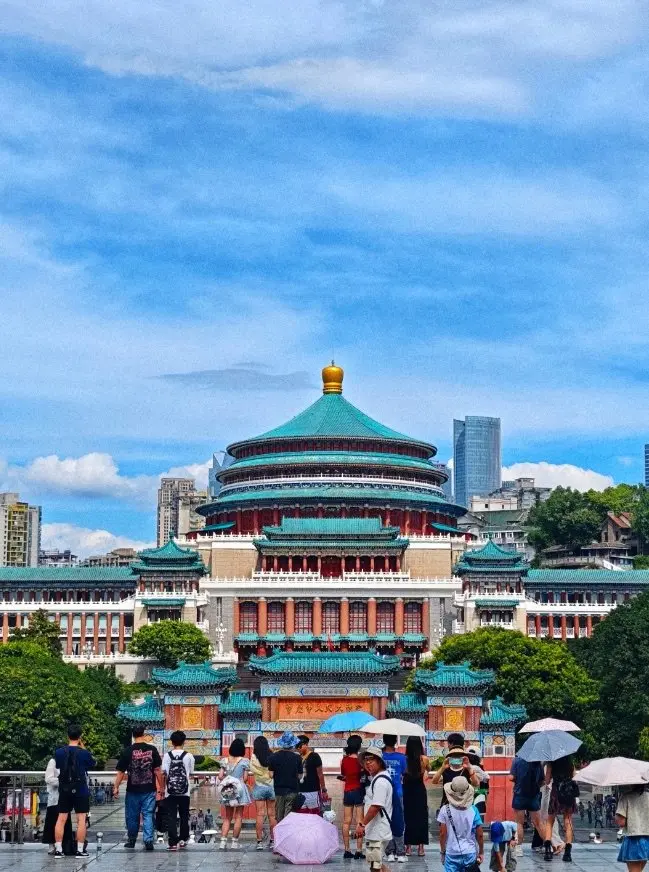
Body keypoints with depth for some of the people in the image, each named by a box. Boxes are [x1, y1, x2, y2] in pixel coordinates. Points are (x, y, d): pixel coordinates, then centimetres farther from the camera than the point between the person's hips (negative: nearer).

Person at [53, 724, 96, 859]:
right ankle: (80, 850, 2)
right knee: (81, 819, 3)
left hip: (64, 790, 3)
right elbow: (94, 763, 8)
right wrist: (83, 748, 10)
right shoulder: (84, 753, -11)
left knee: (61, 819, 6)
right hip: (80, 790, -3)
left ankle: (58, 849, 5)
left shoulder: (59, 752, -3)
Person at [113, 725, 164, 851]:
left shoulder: (127, 751, -5)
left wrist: (116, 787, 6)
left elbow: (121, 772, -3)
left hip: (133, 790, 0)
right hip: (149, 789, 0)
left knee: (132, 816, 12)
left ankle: (131, 840, 25)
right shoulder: (152, 750, -2)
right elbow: (158, 771, 0)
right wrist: (161, 788, 6)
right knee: (148, 815, 4)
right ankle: (148, 841, -5)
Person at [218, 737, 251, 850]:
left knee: (227, 818, 10)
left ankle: (223, 841, -1)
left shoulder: (225, 760, 2)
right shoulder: (244, 761, -8)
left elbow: (221, 776, 0)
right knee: (238, 817, 5)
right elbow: (245, 778, -8)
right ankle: (234, 842, 5)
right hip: (240, 789, -3)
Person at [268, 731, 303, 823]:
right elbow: (299, 776, -5)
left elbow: (271, 775, -5)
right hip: (293, 791, -1)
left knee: (279, 818, 13)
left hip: (278, 791, 1)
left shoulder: (273, 757, -6)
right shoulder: (297, 758, -8)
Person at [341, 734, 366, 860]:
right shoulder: (360, 760, -12)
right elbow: (365, 776, -7)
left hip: (347, 792, 4)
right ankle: (359, 850, -3)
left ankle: (347, 850, 9)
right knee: (359, 822, -1)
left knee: (347, 822, 8)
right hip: (359, 792, -4)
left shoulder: (344, 760, -1)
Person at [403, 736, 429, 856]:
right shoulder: (424, 759, -9)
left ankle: (408, 846, 11)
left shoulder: (404, 759, -12)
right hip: (420, 791, 0)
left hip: (407, 791, 0)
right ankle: (421, 846, 9)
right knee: (421, 817, 9)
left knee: (408, 817, 10)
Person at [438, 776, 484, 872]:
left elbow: (443, 834, -7)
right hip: (470, 854, 2)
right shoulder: (473, 810, -6)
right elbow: (480, 835, -2)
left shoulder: (445, 810, -9)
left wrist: (443, 851, 6)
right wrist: (481, 852, 12)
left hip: (452, 854, -1)